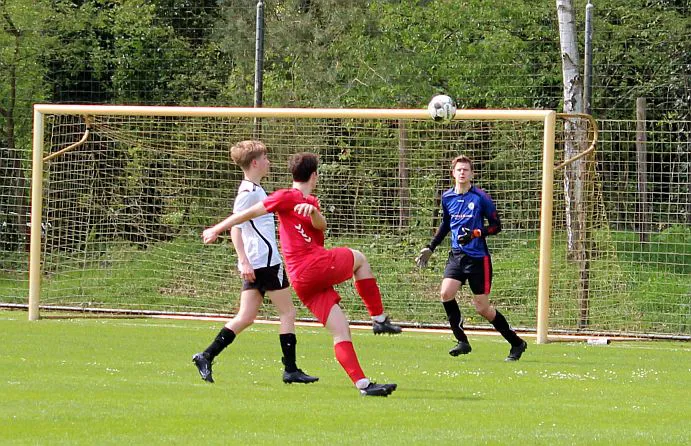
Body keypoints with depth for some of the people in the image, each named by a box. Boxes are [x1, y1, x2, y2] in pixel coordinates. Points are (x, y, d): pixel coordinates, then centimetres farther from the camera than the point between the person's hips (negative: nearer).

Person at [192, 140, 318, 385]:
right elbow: (235, 228, -18)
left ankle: (206, 356, 1)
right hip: (265, 261, -10)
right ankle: (290, 369, 0)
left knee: (246, 317, 7)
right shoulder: (249, 192, -12)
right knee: (288, 311, -1)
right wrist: (244, 261, -23)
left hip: (255, 263, 10)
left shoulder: (253, 189, 18)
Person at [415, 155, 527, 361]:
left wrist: (475, 234, -19)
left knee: (482, 308, -3)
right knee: (446, 293, -17)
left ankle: (516, 343, 14)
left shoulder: (480, 197, -9)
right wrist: (430, 248, 20)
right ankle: (462, 342, -6)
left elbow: (496, 226, -4)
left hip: (478, 258, -5)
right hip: (457, 254, 5)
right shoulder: (447, 197, 6)